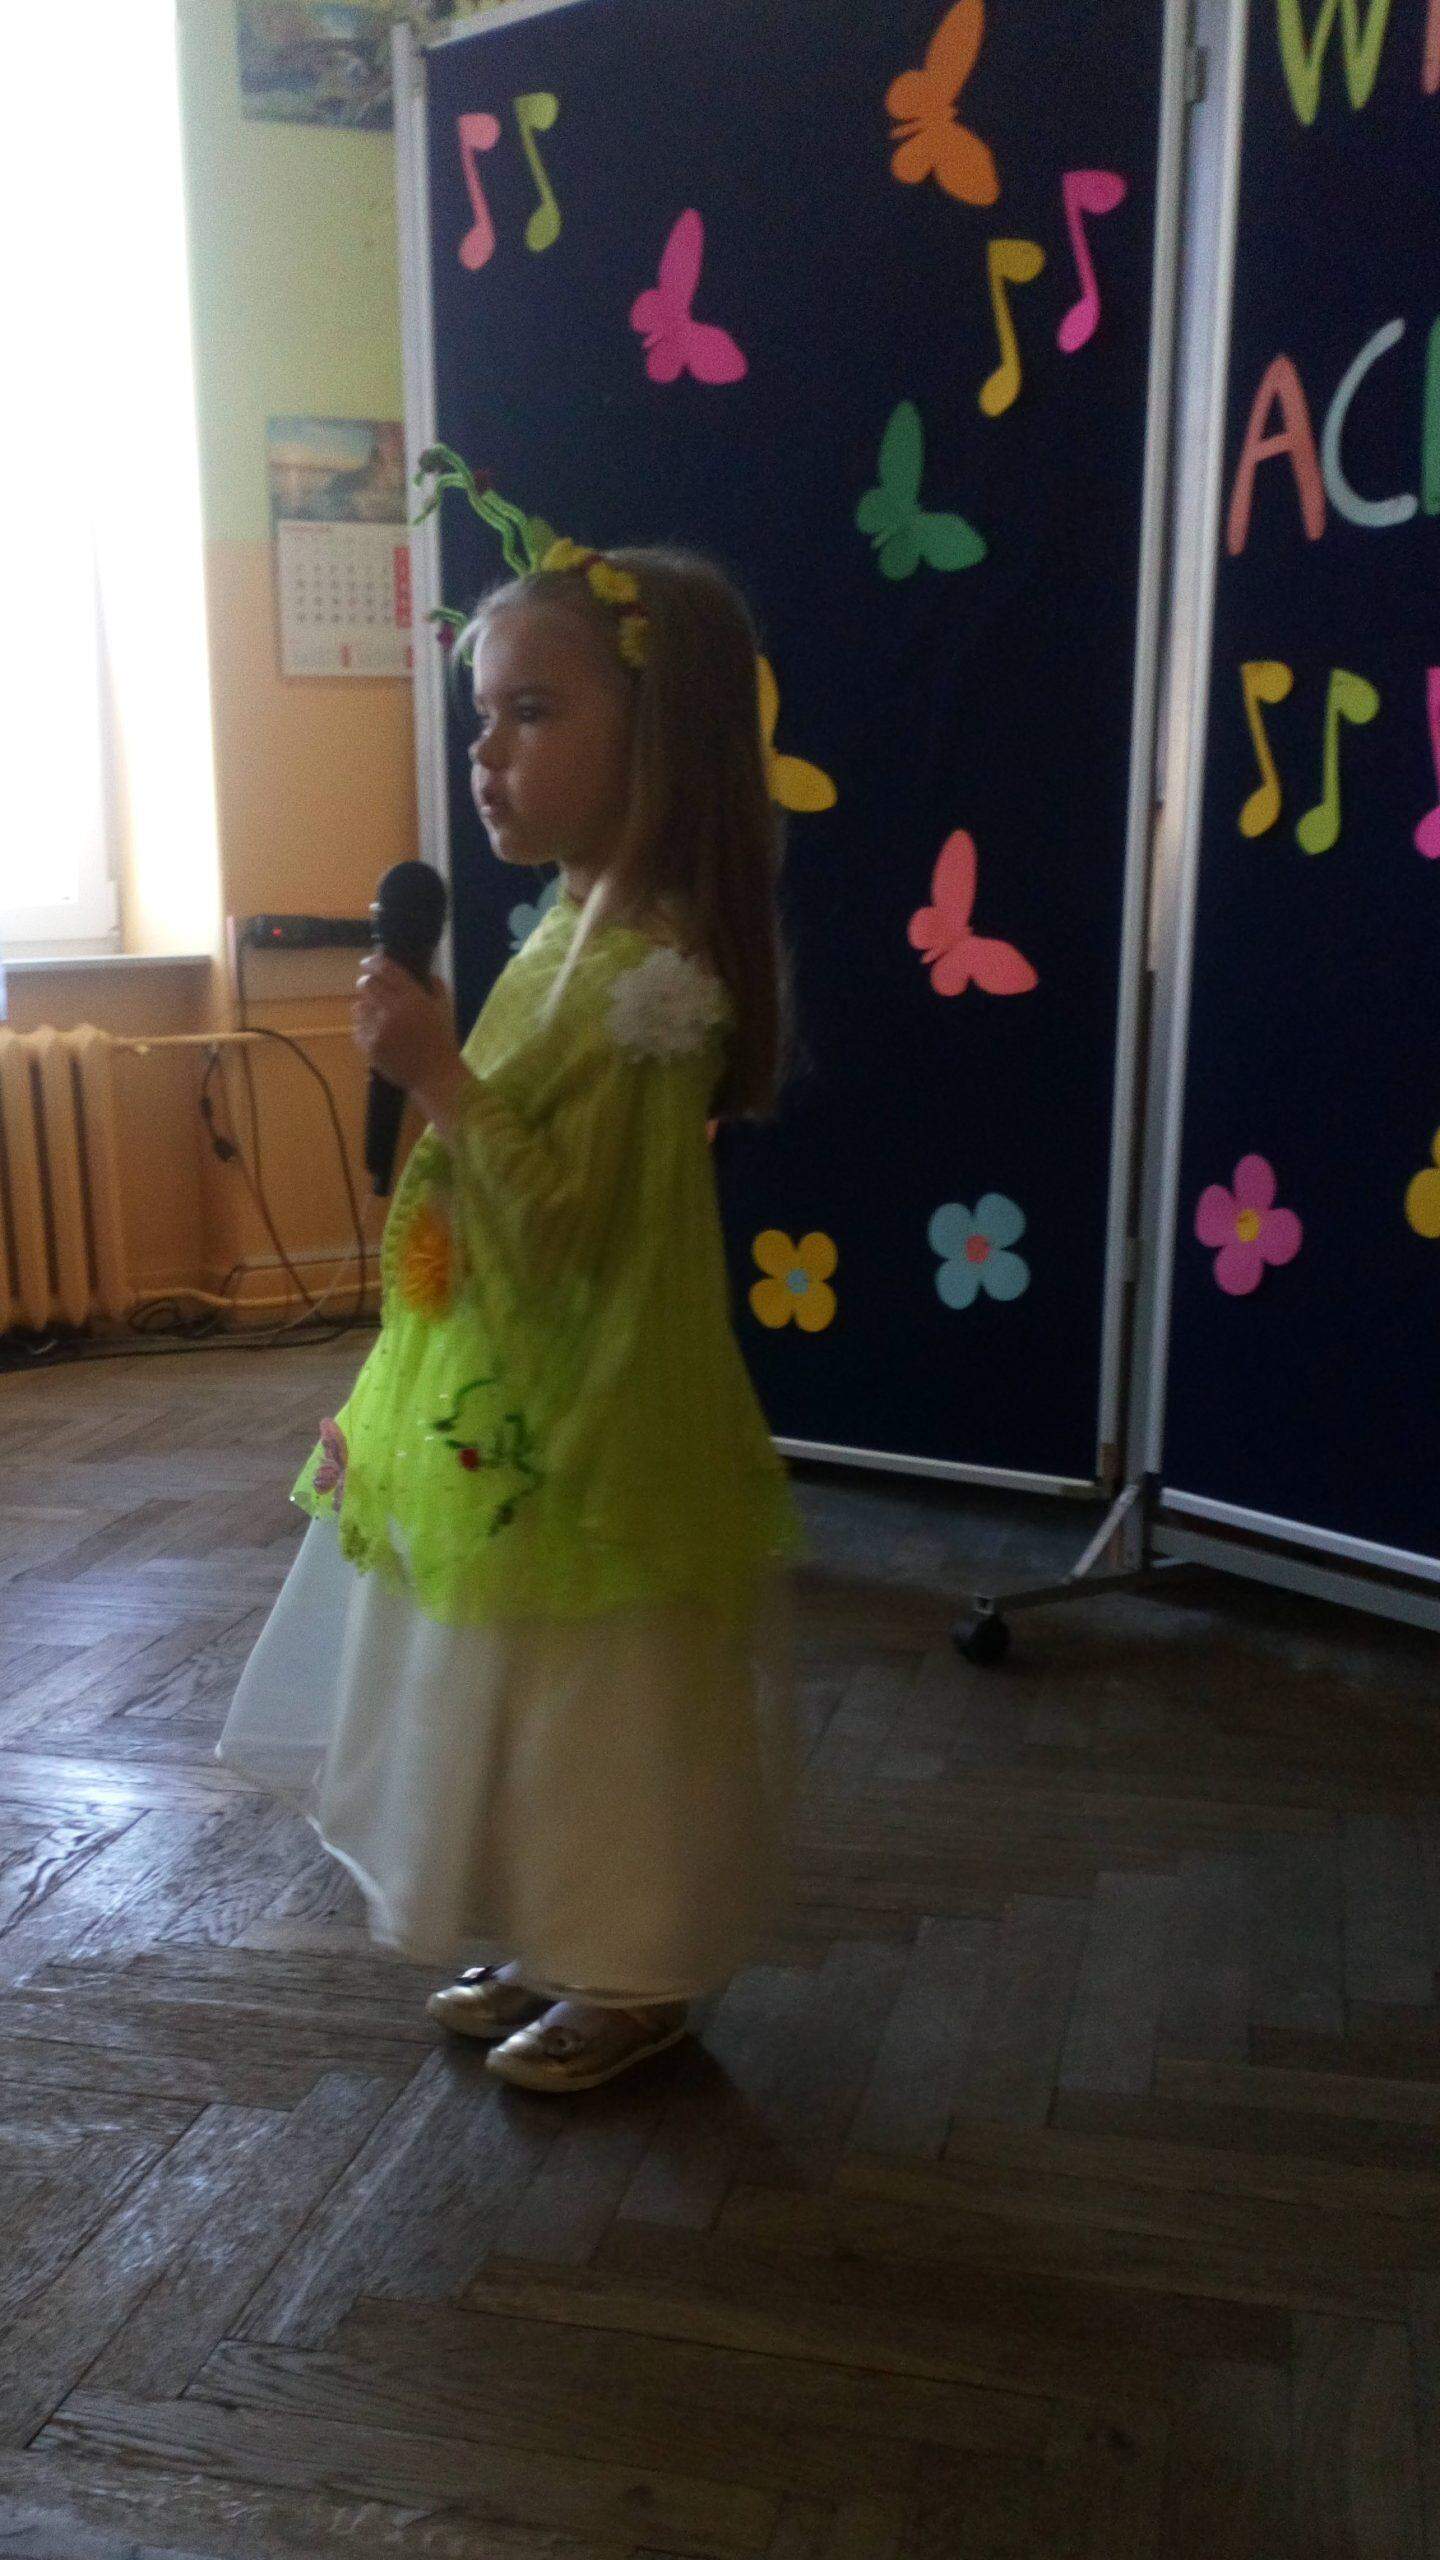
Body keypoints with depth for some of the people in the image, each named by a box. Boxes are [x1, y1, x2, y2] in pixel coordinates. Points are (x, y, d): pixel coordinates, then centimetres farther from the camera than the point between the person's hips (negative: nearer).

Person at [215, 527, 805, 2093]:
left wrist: (439, 1075, -29)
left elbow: (561, 1234, -26)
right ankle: (556, 1947, 41)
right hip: (508, 1419, 10)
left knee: (602, 1713, 9)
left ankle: (634, 1979, 30)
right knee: (526, 1711, 22)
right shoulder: (573, 932, 6)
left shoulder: (647, 976, -23)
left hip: (586, 1436, -10)